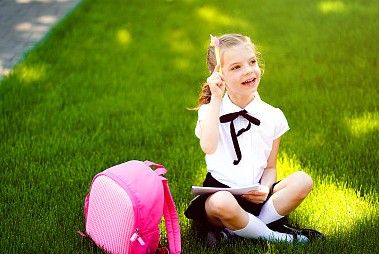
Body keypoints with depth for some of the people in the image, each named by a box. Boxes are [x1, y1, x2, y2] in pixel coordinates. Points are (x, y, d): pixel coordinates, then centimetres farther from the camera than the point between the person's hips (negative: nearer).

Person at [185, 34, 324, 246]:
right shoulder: (210, 110, 1)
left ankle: (234, 231, -21)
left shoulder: (273, 117, 8)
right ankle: (276, 236, -13)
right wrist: (216, 99, -15)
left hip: (255, 196, 4)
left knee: (303, 181, -20)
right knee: (223, 203, -39)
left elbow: (270, 167, 11)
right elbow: (209, 147, -21)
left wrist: (265, 189, -12)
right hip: (219, 190, -3)